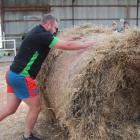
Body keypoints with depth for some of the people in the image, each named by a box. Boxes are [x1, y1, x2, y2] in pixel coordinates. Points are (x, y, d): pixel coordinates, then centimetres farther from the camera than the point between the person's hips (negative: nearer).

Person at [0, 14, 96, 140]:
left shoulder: (37, 32, 13)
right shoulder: (42, 35, -16)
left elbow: (62, 42, 22)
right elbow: (67, 46, -19)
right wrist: (90, 44, -10)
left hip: (13, 74, 9)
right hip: (22, 78, -9)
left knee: (11, 108, 16)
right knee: (36, 107, 6)